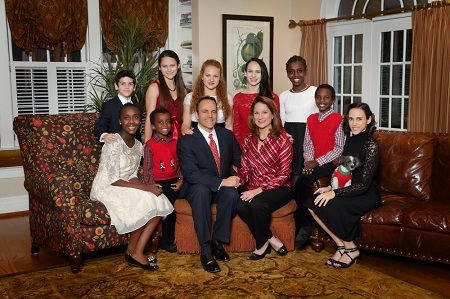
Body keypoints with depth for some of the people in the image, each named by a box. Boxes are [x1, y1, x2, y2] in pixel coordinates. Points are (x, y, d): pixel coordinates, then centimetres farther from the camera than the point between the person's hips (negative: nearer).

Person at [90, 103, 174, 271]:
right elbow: (113, 180, -22)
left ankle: (137, 251, -9)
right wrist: (145, 188, -25)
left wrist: (147, 188, -14)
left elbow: (132, 176, 7)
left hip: (125, 188, 7)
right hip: (105, 189, -7)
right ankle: (133, 251, -3)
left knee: (158, 202, -15)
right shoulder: (113, 144, -18)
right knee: (145, 202, -25)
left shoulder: (138, 145, 6)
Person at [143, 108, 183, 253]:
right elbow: (147, 167, -1)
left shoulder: (174, 143, 14)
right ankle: (167, 239, -1)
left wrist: (181, 180, -1)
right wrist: (151, 184, -10)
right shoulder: (150, 145, 1)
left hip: (174, 181, 4)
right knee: (171, 200, -20)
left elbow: (179, 164, 12)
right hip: (159, 182, -4)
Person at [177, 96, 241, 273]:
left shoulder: (227, 135, 7)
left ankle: (217, 242, -14)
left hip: (223, 188, 3)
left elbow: (240, 161, 12)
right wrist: (222, 182, -28)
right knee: (201, 189, -38)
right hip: (197, 189, -3)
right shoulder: (186, 141, -9)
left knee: (232, 193, -31)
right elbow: (191, 174, -20)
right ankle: (205, 249, -32)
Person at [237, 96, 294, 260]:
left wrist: (259, 190, -21)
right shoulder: (248, 139, 9)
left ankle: (262, 244, -7)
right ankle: (271, 240, -8)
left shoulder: (282, 140, -7)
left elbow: (283, 174, -11)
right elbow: (245, 169, 10)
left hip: (279, 188, -4)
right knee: (241, 206, -28)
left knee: (258, 203, -35)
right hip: (254, 189, 4)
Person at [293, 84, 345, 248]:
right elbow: (308, 144, 12)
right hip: (313, 164, 5)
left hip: (330, 164, -5)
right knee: (302, 185, -24)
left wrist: (317, 162, -16)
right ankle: (304, 227, -10)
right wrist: (308, 161, -8)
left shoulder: (338, 119, -5)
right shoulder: (311, 119, 13)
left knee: (303, 181, -30)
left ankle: (303, 227, -15)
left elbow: (339, 149, -10)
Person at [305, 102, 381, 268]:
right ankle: (341, 245, -3)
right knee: (312, 202, -13)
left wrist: (334, 193, -24)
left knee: (330, 205, -29)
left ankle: (351, 249, -6)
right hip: (350, 190, 8)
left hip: (367, 195, -7)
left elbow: (364, 184, -20)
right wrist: (330, 187, -3)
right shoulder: (350, 140, 7)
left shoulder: (371, 145, -17)